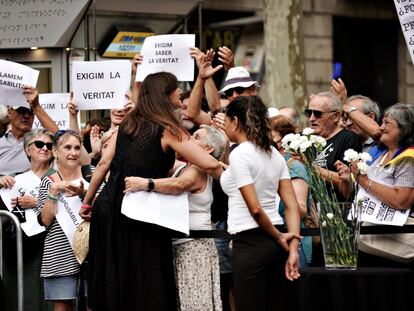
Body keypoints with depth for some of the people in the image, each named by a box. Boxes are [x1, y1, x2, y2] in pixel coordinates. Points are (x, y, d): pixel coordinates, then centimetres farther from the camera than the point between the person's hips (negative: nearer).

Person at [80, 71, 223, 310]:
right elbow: (210, 164, -17)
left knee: (111, 285, 13)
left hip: (109, 207, 6)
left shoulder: (127, 124, 10)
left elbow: (104, 164, 11)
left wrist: (88, 203, 18)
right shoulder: (168, 131, -8)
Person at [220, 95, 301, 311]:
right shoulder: (274, 154, 11)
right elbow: (292, 206, 6)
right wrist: (293, 247, 1)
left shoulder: (239, 154, -12)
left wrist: (279, 237, -4)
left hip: (251, 242, -8)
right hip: (274, 243, 8)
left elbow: (255, 208, -17)